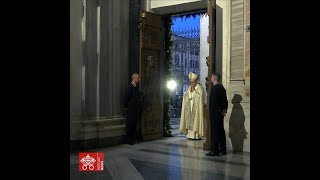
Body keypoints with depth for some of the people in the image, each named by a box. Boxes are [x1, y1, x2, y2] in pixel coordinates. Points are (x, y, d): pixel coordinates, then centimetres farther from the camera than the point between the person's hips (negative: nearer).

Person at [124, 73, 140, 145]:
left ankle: (132, 138, 19)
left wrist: (137, 107, 13)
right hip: (130, 109, -8)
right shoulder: (130, 86, -13)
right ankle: (129, 139, 4)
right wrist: (126, 107, -5)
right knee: (130, 123, -3)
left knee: (134, 123, 10)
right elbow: (126, 97, -13)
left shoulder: (136, 87, 12)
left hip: (135, 109, 8)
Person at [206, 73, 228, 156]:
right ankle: (223, 149, 22)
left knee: (215, 132, -5)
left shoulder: (214, 88, -15)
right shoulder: (222, 88, 11)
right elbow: (225, 100, 14)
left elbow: (213, 102, -19)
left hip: (214, 113, -9)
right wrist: (224, 109, 14)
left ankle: (215, 150, -3)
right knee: (221, 131, 14)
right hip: (221, 113, 9)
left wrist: (212, 112, -13)